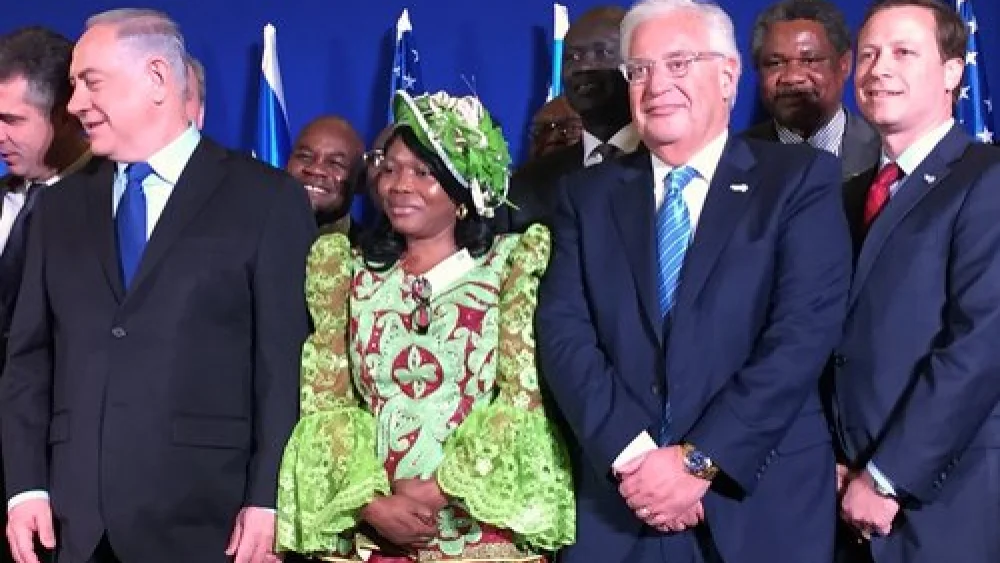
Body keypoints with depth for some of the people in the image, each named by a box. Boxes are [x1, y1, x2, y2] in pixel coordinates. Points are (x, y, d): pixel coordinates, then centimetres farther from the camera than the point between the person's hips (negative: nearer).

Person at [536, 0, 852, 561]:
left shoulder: (802, 179, 0)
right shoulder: (588, 195, 9)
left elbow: (805, 330, -10)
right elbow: (564, 331, -1)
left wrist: (697, 460, -16)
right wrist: (631, 455, -15)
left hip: (764, 503, -2)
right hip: (620, 504, 2)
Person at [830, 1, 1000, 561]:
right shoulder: (859, 194, 15)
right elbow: (850, 349, 12)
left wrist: (886, 477, -17)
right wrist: (840, 467, -2)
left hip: (947, 504, -7)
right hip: (862, 500, 7)